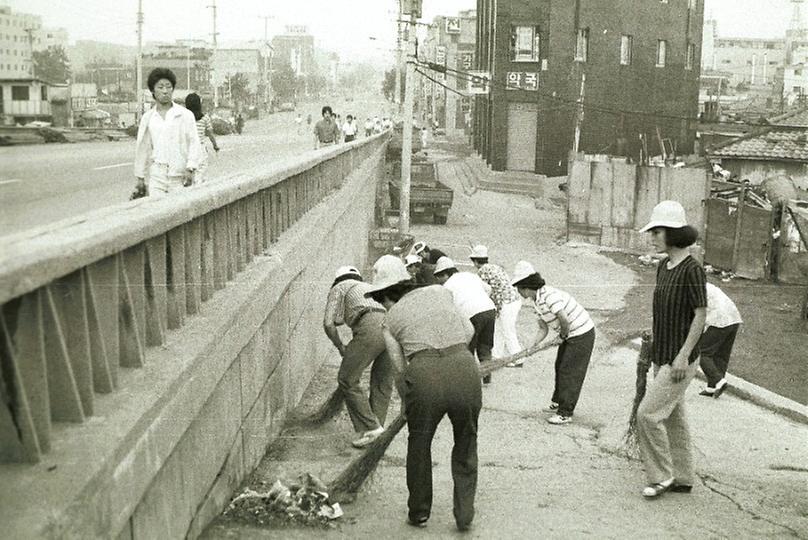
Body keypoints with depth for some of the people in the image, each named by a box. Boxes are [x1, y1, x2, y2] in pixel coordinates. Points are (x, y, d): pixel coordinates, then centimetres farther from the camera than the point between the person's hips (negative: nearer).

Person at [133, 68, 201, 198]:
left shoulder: (186, 115, 3)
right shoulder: (147, 118, 10)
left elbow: (194, 143, 0)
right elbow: (142, 148, 15)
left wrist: (190, 169, -12)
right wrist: (139, 176, 15)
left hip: (179, 175, -1)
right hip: (156, 176, 2)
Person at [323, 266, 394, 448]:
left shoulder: (339, 288, 24)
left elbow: (329, 323, 9)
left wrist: (341, 347, 24)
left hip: (370, 327, -6)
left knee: (347, 380, 4)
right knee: (383, 383, 18)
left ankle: (370, 427, -1)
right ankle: (377, 427, 18)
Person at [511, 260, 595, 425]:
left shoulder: (549, 295, -27)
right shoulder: (536, 302, 6)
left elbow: (564, 319, -33)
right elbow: (543, 329, 8)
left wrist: (563, 334, -13)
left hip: (582, 333, -10)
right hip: (569, 335, 10)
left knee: (569, 373, -6)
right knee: (560, 367, 19)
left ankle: (565, 414, 0)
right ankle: (557, 403, 35)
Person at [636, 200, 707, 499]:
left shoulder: (692, 269, -16)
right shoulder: (663, 267, 8)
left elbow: (701, 314, -17)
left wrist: (684, 354, -20)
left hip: (680, 358, -9)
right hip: (662, 356, 9)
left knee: (648, 414, -11)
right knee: (673, 418, 14)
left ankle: (661, 476, 4)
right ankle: (683, 478, 25)